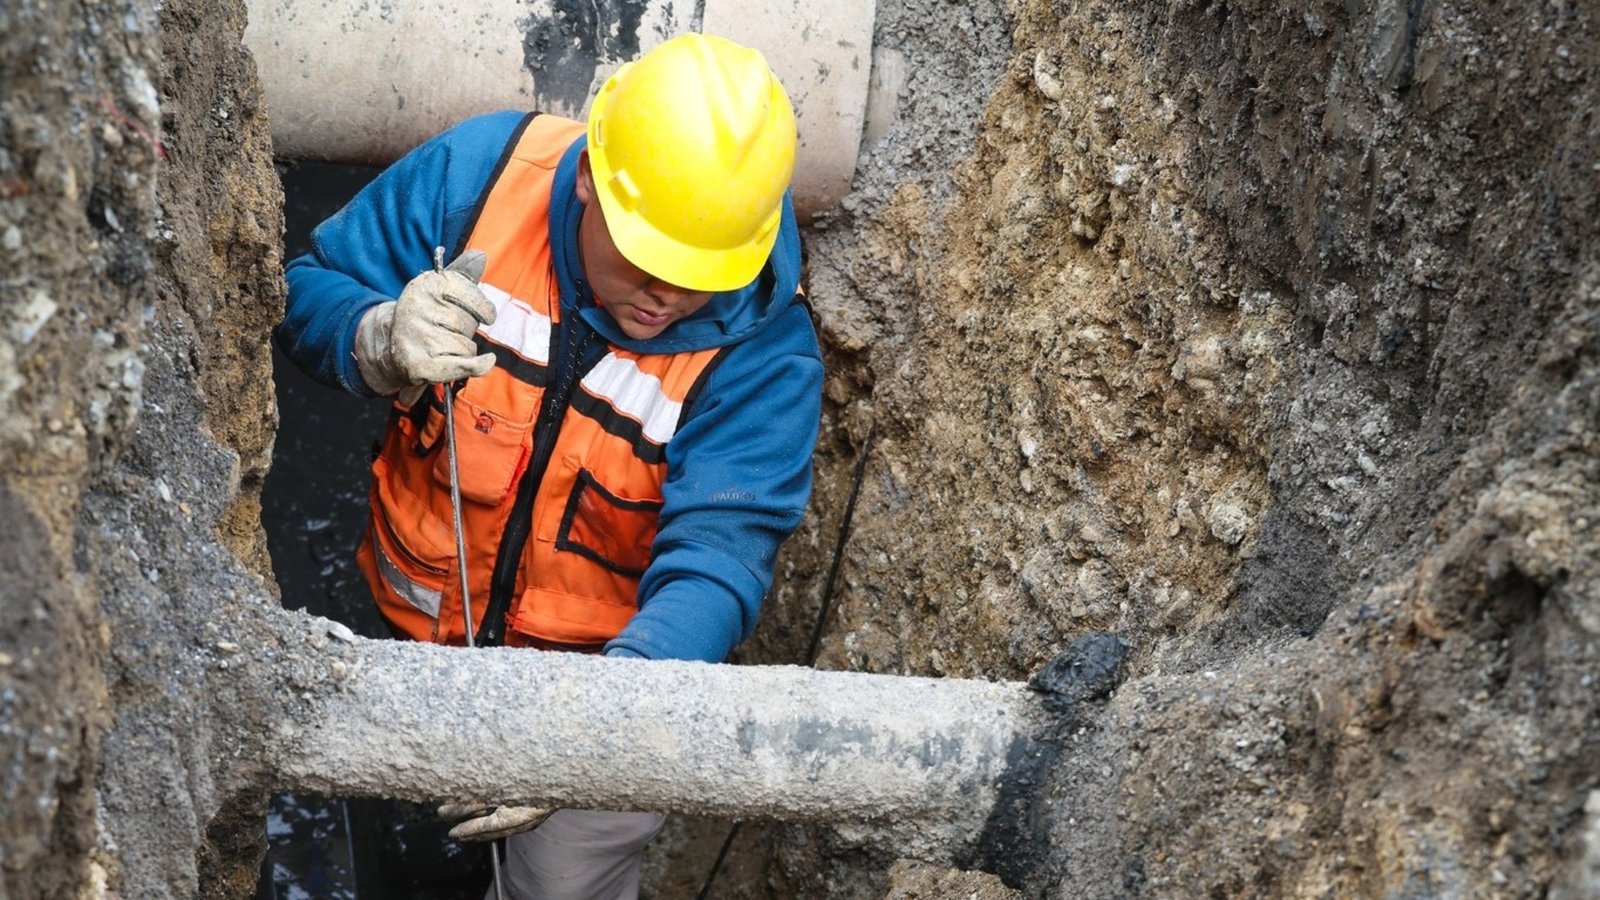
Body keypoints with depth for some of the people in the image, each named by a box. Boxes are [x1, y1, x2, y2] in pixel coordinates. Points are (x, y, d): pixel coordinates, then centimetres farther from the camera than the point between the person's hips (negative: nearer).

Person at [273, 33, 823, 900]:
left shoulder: (764, 354, -28)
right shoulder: (480, 172, -22)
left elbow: (716, 556, -36)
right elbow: (308, 291, -11)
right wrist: (382, 342, -36)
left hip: (604, 661, -2)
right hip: (420, 617, 3)